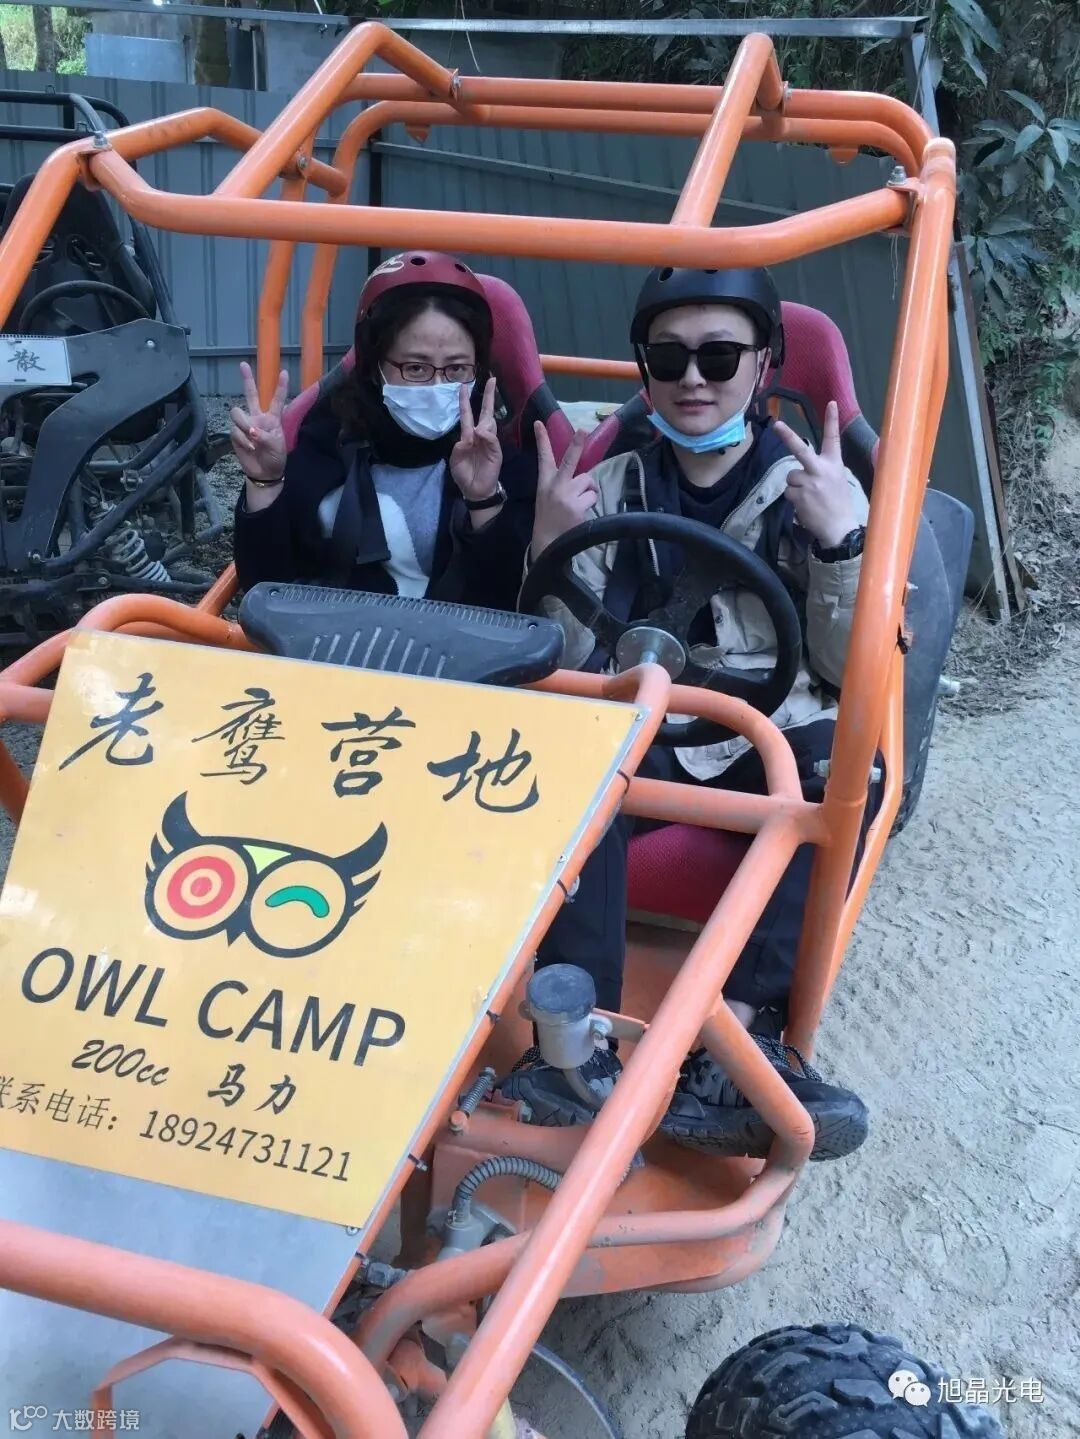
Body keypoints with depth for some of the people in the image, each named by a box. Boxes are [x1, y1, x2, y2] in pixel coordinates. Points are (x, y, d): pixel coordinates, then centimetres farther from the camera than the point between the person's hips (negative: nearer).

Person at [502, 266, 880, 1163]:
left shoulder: (814, 485, 5)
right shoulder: (613, 488, 9)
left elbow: (855, 673, -4)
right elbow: (572, 667, 1)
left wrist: (844, 537, -17)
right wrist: (551, 548, -14)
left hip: (776, 747, 0)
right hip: (643, 737, 1)